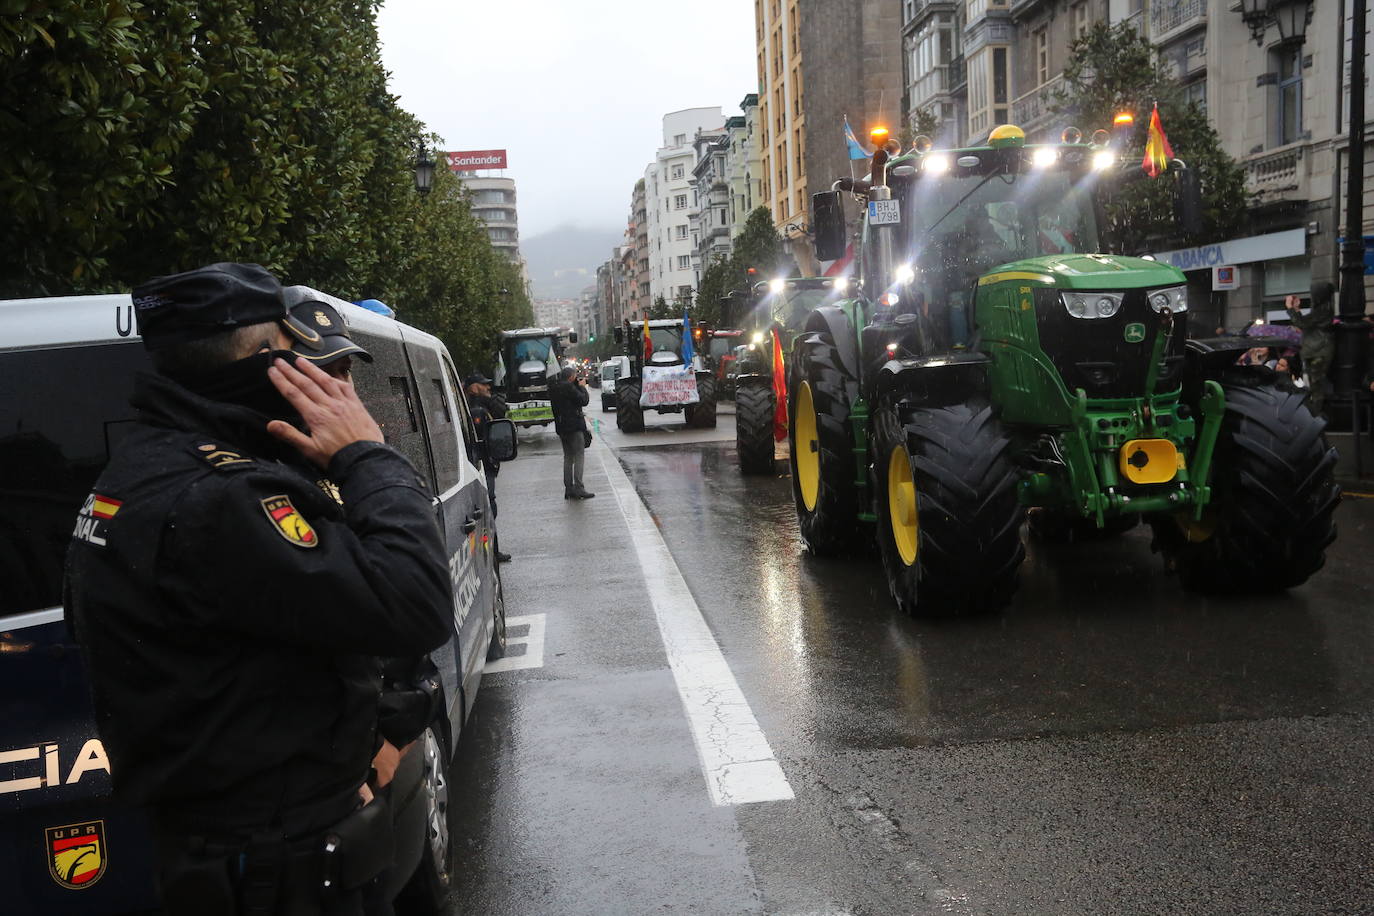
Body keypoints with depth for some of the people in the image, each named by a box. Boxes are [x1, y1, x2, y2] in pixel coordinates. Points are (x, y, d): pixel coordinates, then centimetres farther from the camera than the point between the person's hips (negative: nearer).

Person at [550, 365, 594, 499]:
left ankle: (568, 489, 11)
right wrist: (582, 387, 1)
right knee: (578, 456, -6)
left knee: (568, 457, 12)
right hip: (574, 425, -8)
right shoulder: (568, 387, -14)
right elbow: (584, 400, -13)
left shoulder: (553, 389, 13)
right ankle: (578, 488, -11)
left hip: (561, 427, 8)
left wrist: (578, 386, 12)